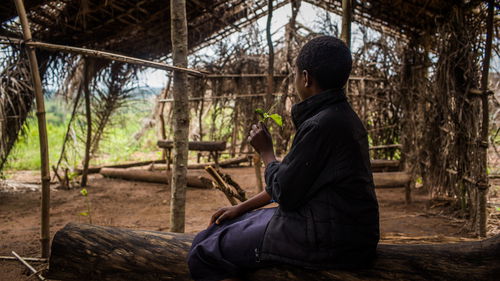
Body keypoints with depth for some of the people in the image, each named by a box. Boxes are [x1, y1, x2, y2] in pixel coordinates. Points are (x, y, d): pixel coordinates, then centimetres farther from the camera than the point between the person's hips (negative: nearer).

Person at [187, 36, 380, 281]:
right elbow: (293, 179, 16)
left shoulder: (321, 126, -22)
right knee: (216, 232, 16)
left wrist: (266, 152, -1)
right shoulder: (344, 117, 11)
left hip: (325, 238, -10)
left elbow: (284, 193, -18)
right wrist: (241, 208, 15)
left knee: (204, 256, -7)